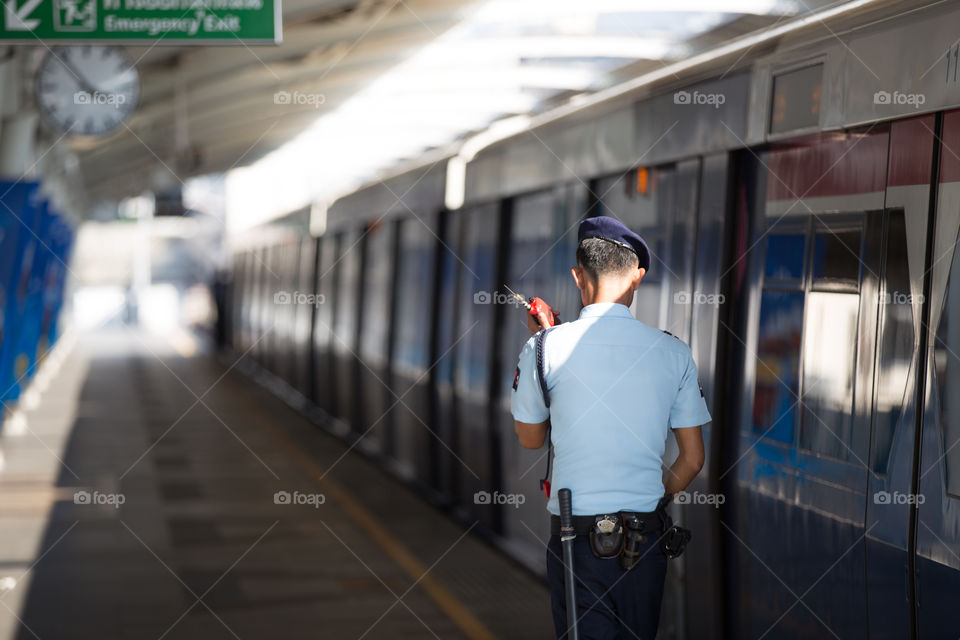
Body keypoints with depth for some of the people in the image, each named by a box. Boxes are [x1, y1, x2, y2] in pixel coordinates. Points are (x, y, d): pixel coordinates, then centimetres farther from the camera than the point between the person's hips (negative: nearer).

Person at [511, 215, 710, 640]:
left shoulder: (544, 348, -6)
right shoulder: (674, 353, -1)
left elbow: (530, 439, 11)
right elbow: (693, 460, 5)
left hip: (576, 530, -2)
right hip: (645, 535, 2)